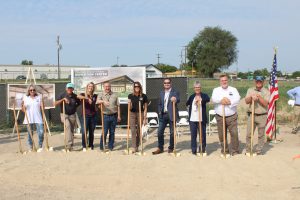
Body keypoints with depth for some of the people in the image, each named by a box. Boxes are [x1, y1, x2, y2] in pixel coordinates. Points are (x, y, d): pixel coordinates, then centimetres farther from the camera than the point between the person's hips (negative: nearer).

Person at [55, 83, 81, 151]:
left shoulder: (75, 96, 3)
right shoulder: (62, 95, -4)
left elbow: (79, 103, 21)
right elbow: (55, 103, -10)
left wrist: (74, 107, 6)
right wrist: (63, 99, -21)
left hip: (72, 115, 3)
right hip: (64, 114, -3)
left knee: (71, 130, 7)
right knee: (67, 126, -28)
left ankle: (70, 146, 18)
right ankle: (69, 144, -32)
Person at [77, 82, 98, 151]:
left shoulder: (95, 96, 9)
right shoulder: (83, 95, 1)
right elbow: (78, 96, -21)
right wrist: (87, 98, -29)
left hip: (93, 116, 2)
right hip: (85, 115, -2)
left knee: (91, 132, 7)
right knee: (84, 132, -9)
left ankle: (91, 146, 19)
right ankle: (84, 146, 3)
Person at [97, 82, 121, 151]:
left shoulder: (114, 95, 8)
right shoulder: (101, 95, 2)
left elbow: (118, 106, 9)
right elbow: (97, 101, -18)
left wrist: (119, 116, 4)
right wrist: (103, 101, -39)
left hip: (114, 116, 2)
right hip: (105, 116, -2)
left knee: (112, 132, 7)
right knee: (104, 132, -4)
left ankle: (110, 146, 16)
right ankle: (102, 147, 5)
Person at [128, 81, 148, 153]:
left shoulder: (144, 96, -1)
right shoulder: (130, 96, 1)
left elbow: (145, 108, 2)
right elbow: (130, 108, 2)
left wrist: (145, 118, -2)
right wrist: (129, 104, -21)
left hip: (140, 114, 0)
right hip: (132, 114, 0)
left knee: (138, 131, 6)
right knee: (133, 131, -7)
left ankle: (137, 146, 18)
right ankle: (133, 147, -8)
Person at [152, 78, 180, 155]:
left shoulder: (175, 92, -3)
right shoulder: (161, 93, 13)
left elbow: (178, 100, -23)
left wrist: (175, 99, -46)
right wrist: (159, 112, 5)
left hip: (171, 115, -4)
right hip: (163, 115, 4)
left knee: (172, 132, 3)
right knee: (160, 132, 3)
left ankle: (171, 148, 17)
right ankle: (160, 148, 14)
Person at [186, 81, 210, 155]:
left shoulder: (204, 95, -1)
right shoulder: (191, 97, 15)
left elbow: (208, 99, -23)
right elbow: (187, 104, 11)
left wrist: (200, 100, -38)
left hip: (201, 119, -3)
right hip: (192, 119, 3)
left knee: (203, 135, 3)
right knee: (193, 135, 6)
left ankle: (202, 150, 15)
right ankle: (194, 150, 12)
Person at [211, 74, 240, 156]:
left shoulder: (233, 89, 7)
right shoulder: (216, 90, 9)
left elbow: (237, 99, -10)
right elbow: (213, 98, -10)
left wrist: (229, 102, -19)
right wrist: (221, 99, -22)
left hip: (232, 116, -1)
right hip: (220, 117, 1)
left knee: (234, 133, -8)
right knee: (222, 135, 5)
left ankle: (235, 151, 1)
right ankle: (224, 151, 17)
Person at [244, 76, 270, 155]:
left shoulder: (266, 91, 0)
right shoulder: (250, 90, 8)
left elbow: (265, 103, -12)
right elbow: (246, 101, -2)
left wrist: (258, 96, -21)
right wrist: (251, 97, -20)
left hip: (262, 116, -2)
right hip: (252, 115, 2)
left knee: (261, 135, 5)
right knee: (249, 134, 3)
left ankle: (259, 151, 15)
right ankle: (248, 151, 15)